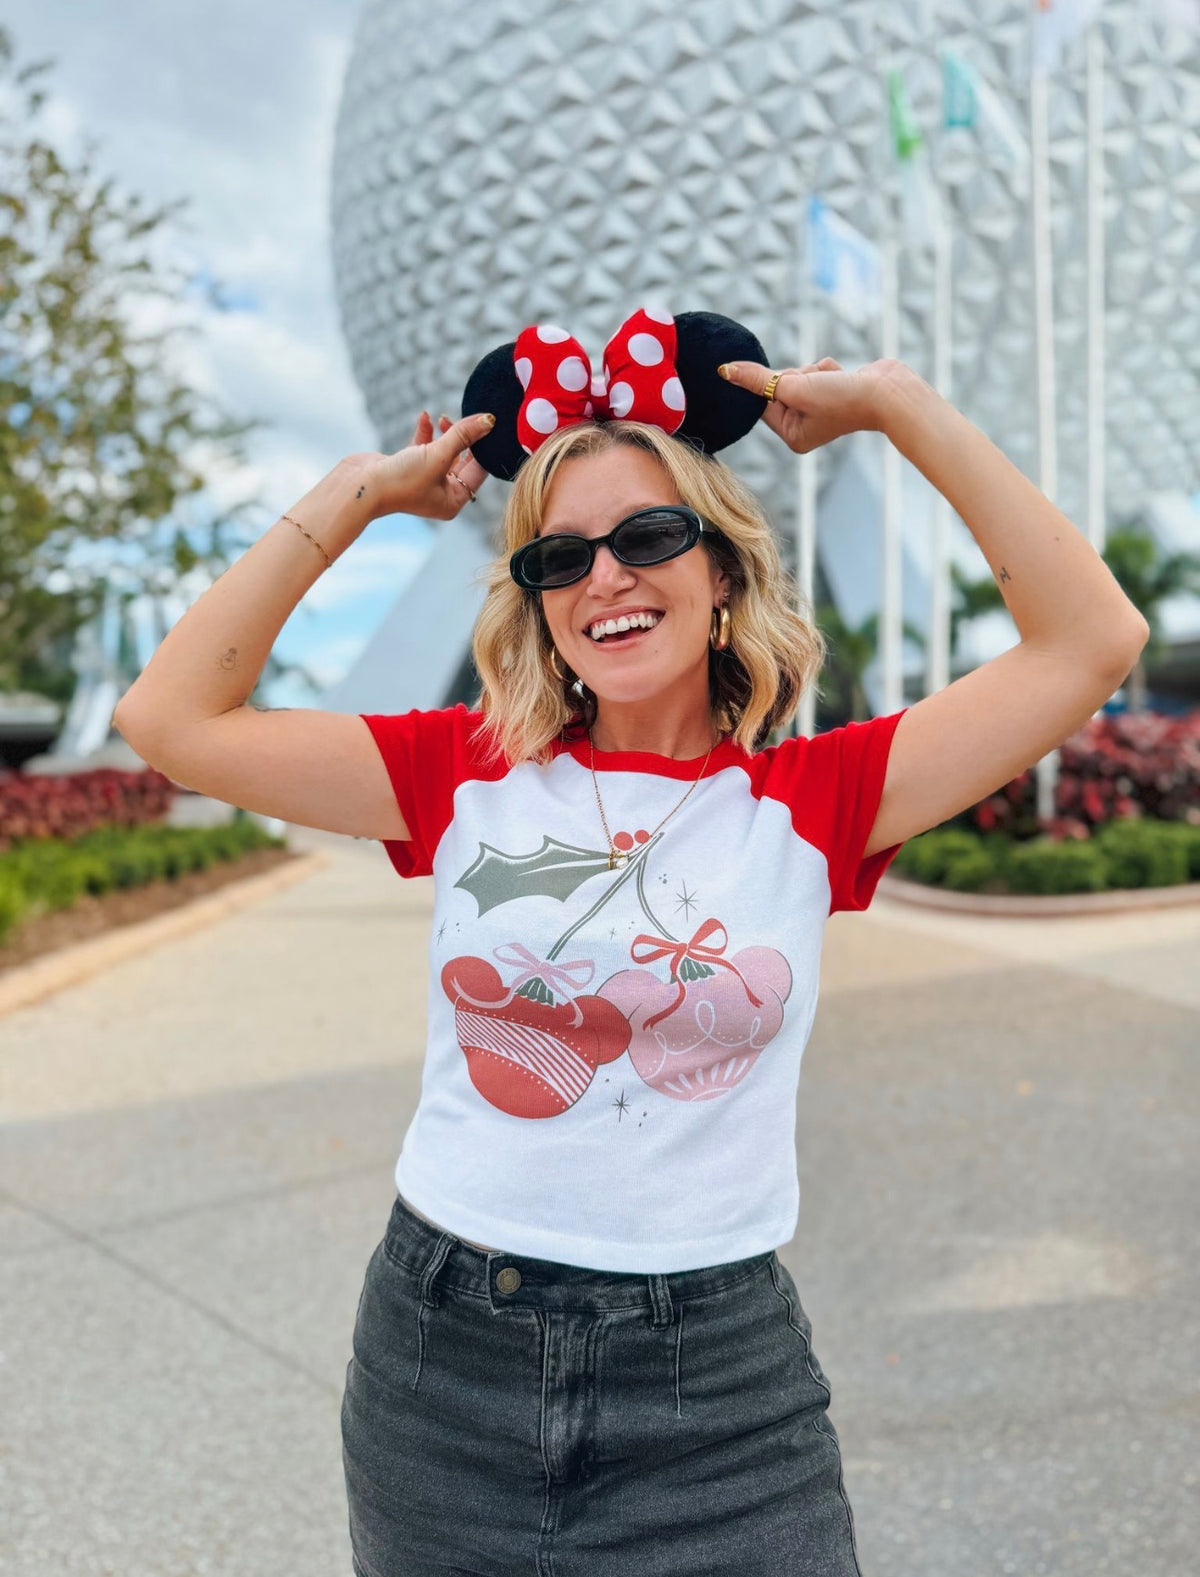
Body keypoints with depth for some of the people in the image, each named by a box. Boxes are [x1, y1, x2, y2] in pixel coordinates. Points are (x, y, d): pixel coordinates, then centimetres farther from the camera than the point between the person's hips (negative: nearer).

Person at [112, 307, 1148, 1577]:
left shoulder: (810, 800, -5)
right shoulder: (470, 771, -2)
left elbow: (1091, 640, -9)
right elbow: (172, 718, -5)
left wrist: (896, 405, -8)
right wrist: (352, 498, -3)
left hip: (717, 1386, -1)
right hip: (443, 1356, 2)